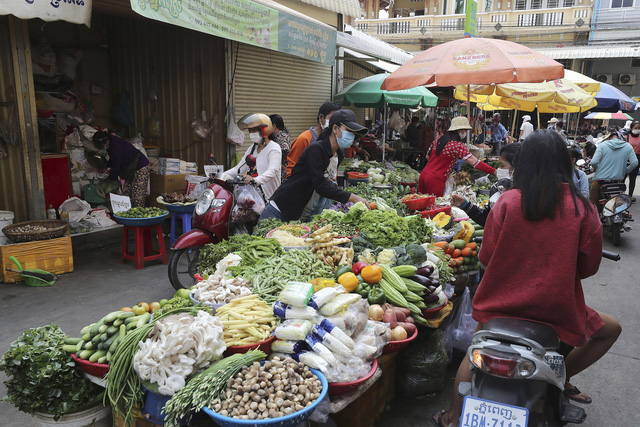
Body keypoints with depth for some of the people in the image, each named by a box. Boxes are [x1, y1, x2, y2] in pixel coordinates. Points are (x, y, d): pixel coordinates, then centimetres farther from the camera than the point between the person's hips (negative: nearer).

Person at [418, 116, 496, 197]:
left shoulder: (439, 140, 10)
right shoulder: (457, 145, -12)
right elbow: (475, 163, -17)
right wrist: (493, 171, -15)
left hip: (424, 175, 7)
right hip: (436, 180, -7)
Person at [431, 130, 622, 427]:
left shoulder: (506, 202, -10)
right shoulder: (582, 209, -9)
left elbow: (485, 257, -3)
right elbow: (589, 267, 0)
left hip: (504, 301, 1)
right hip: (559, 310, -1)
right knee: (611, 330, 28)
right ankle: (562, 377, 23)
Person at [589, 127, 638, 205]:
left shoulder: (602, 145, -5)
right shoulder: (628, 146, 4)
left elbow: (594, 162, -14)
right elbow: (634, 163, -3)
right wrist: (625, 172, 13)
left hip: (600, 181, -3)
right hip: (617, 181, 3)